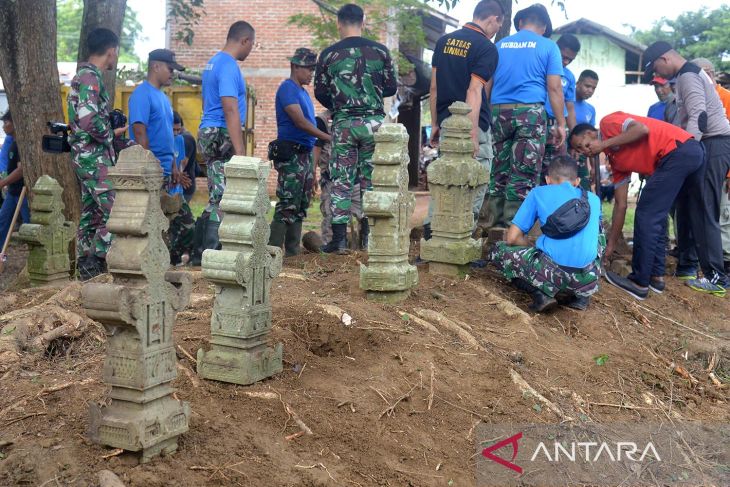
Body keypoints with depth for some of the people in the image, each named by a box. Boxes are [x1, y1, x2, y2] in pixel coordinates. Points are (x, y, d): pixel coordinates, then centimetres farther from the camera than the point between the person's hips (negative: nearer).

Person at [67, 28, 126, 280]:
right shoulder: (90, 78, -15)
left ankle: (86, 267, 17)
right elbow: (89, 120, -26)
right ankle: (97, 262, -8)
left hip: (87, 156, 10)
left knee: (91, 212, 12)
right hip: (95, 157, -10)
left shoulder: (84, 76, 17)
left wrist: (110, 129, 13)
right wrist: (111, 135, -10)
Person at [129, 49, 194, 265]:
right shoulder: (142, 94, -10)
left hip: (166, 173, 10)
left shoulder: (162, 97, 19)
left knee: (182, 219, 9)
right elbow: (140, 133, -17)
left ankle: (175, 258, 16)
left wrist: (174, 167, 18)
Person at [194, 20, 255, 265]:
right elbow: (230, 109, -22)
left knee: (218, 197, 12)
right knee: (222, 199, -6)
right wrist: (240, 150, -24)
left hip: (209, 134, 10)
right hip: (222, 137, -10)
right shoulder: (229, 66, -13)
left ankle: (202, 251, 14)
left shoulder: (213, 63, 19)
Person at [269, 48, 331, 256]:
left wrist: (313, 168, 19)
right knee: (288, 205, -13)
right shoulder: (287, 88, -8)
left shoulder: (303, 92, 20)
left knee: (301, 206, 9)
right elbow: (300, 122, -18)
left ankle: (292, 251, 14)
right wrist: (328, 138, -18)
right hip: (291, 154, -9)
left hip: (305, 154, 10)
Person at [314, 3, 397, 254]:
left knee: (342, 181, 3)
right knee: (370, 179, 10)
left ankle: (339, 238, 1)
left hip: (343, 123, -1)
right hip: (373, 122, 1)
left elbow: (320, 93, 4)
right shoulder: (380, 51, 0)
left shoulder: (329, 54, -1)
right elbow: (391, 87, 5)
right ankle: (367, 235, 13)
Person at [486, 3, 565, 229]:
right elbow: (554, 88, -1)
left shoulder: (500, 45, 17)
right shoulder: (548, 46, 5)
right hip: (530, 111, -4)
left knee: (499, 169, 11)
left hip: (499, 111, 4)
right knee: (524, 173, -3)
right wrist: (561, 123, 2)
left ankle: (495, 219, 14)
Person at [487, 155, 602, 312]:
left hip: (554, 274, -4)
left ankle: (542, 293, 0)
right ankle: (581, 295, 19)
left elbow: (512, 238, 9)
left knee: (497, 251, 21)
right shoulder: (593, 199, 21)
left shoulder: (538, 193, 12)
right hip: (589, 279, 4)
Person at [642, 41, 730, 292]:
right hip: (708, 146, 10)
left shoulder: (688, 77, -12)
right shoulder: (690, 75, 20)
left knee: (704, 213, -11)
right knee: (689, 207, 13)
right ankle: (687, 265, 20)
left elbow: (699, 118, -23)